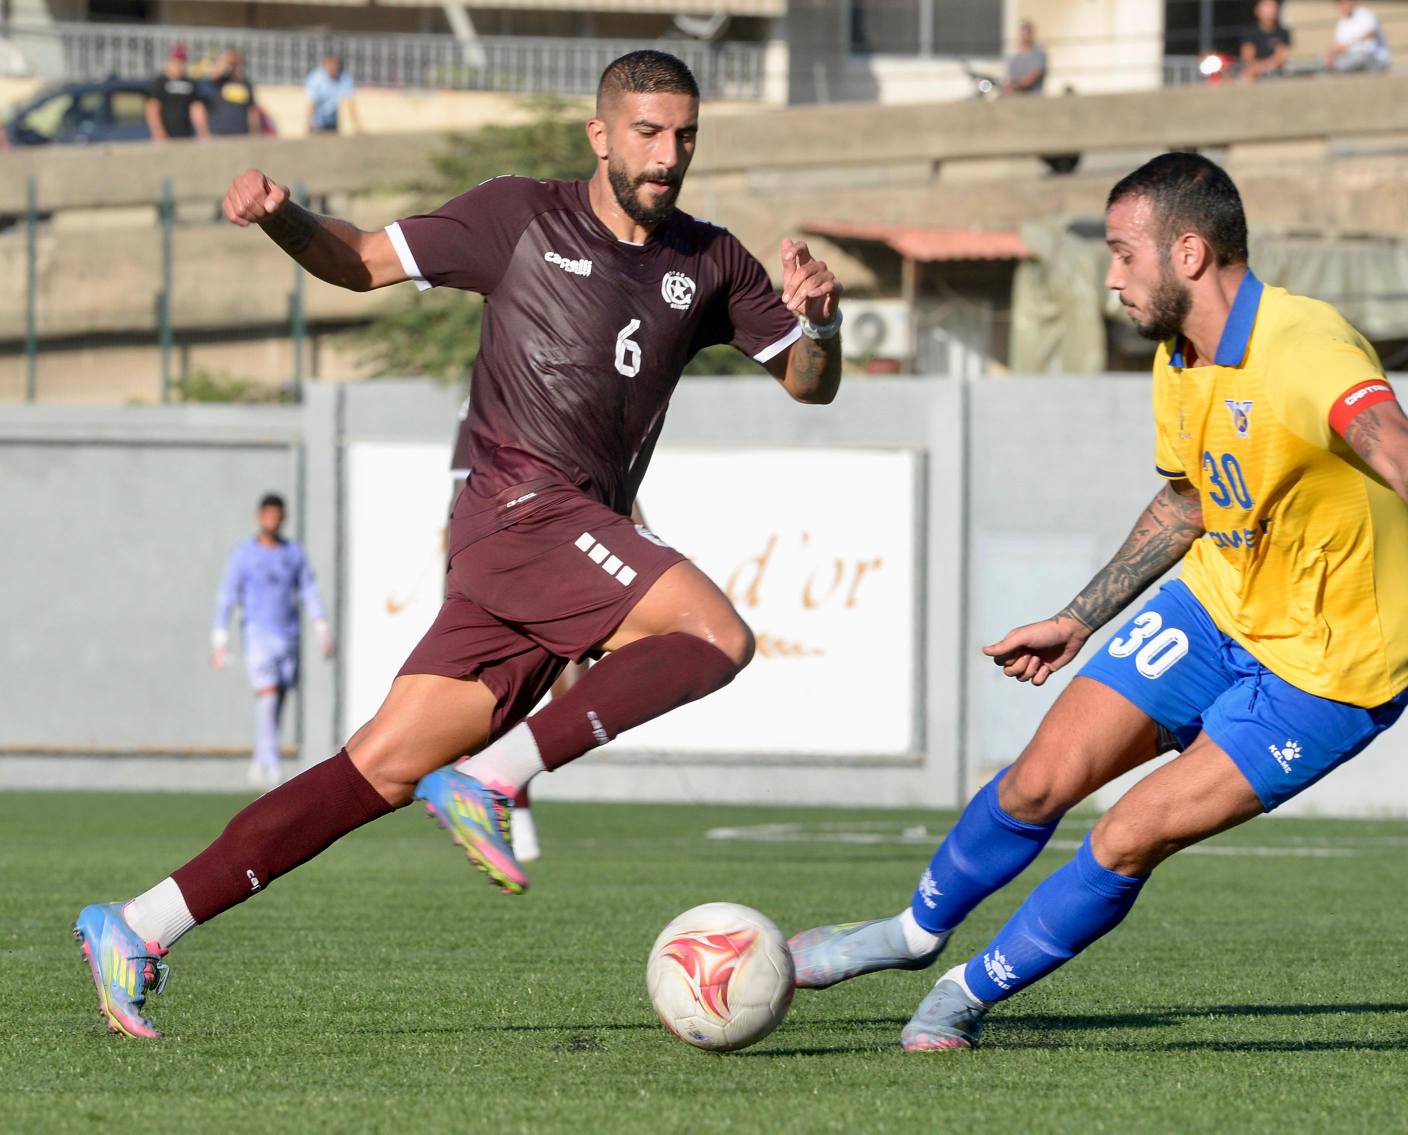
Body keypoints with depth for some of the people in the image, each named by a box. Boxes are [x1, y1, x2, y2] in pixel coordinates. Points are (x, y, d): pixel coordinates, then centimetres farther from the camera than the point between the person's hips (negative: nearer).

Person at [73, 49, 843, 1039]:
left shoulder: (707, 264, 17)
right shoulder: (521, 217, 5)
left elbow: (812, 384, 19)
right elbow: (362, 262, 11)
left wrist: (819, 320, -4)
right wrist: (279, 219, -9)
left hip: (586, 534, 5)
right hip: (522, 502, -5)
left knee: (387, 766, -1)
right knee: (717, 635, -23)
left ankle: (141, 929, 0)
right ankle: (491, 778, -17)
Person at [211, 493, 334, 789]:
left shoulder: (294, 552, 8)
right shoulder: (243, 553, -2)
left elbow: (309, 592, 10)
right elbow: (226, 597, -1)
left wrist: (323, 631, 1)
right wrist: (219, 640, -5)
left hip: (288, 637, 4)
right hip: (258, 636, -4)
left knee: (276, 706, 6)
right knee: (267, 697, -18)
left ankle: (259, 763, 20)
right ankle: (271, 762, -22)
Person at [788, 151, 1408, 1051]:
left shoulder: (1303, 347, -30)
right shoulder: (1178, 363, 0)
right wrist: (1081, 620, 22)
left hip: (1325, 669, -7)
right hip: (1218, 607, 7)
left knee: (1127, 841, -9)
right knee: (1042, 780, 4)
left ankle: (971, 995, 14)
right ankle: (920, 929, 32)